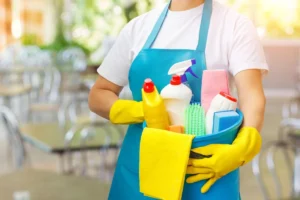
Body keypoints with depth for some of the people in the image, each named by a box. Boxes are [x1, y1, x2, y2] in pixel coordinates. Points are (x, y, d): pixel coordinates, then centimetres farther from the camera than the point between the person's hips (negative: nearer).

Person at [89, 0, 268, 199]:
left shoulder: (235, 25, -5)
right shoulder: (138, 27, 6)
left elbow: (251, 94, -18)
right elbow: (98, 95, 6)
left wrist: (243, 147, -38)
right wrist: (141, 110, -14)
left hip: (204, 168, -3)